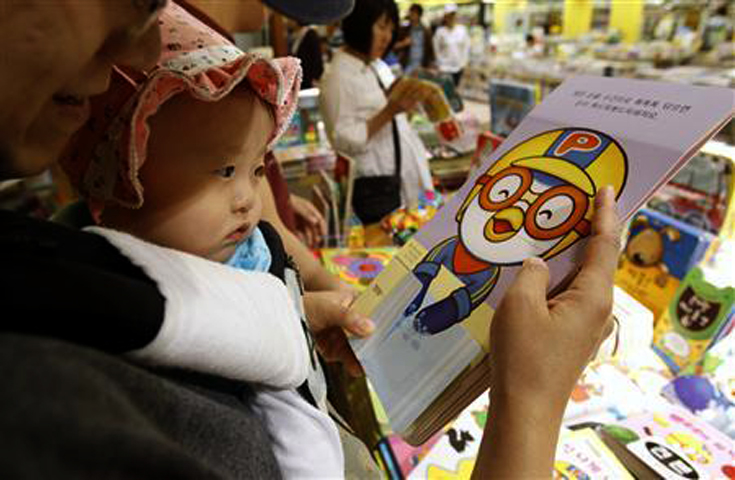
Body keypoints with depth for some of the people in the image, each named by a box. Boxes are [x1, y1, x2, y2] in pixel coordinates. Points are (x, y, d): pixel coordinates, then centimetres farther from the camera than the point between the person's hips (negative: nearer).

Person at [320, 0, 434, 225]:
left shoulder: (379, 66, 11)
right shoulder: (337, 76, -12)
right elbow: (344, 140, -17)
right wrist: (390, 111, -22)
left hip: (406, 177, 8)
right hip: (374, 187, -7)